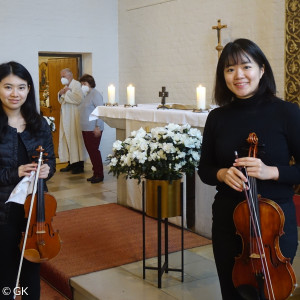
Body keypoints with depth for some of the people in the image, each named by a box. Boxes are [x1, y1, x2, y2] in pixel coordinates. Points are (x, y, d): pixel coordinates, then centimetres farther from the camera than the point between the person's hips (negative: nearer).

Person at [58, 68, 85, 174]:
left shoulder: (76, 84, -9)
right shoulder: (66, 86, 19)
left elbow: (79, 99, -24)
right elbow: (61, 101, 25)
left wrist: (67, 92, -16)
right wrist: (60, 94, 5)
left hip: (74, 118, -9)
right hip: (66, 117, 9)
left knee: (75, 139, -8)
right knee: (67, 140, 8)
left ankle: (79, 166, -3)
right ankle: (71, 164, 15)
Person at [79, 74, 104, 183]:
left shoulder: (95, 94, -9)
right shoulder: (86, 95, 18)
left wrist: (97, 127, -20)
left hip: (93, 129, -9)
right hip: (86, 129, 9)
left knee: (94, 150, -8)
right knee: (90, 151, 9)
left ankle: (99, 174, -1)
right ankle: (95, 173, 16)